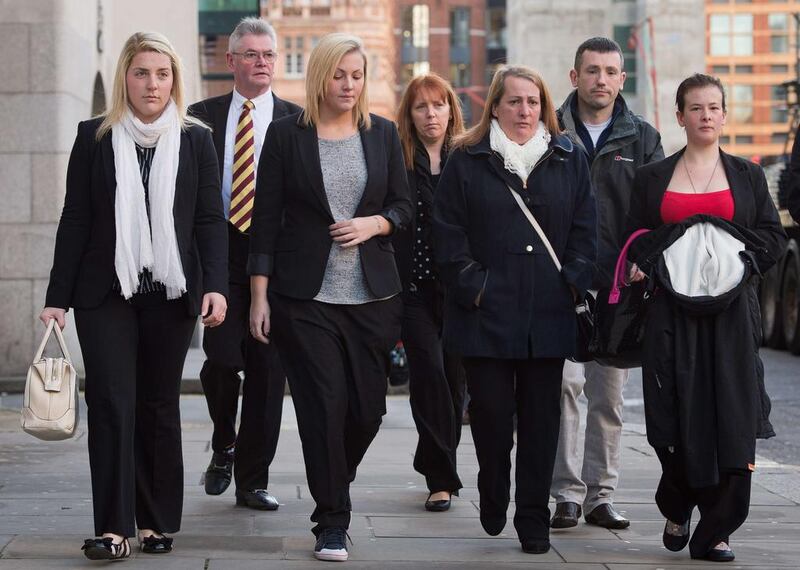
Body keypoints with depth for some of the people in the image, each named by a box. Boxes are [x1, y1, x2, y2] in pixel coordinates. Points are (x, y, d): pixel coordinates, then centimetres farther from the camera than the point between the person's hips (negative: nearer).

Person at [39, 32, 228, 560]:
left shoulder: (196, 140, 5)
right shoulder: (95, 137, 3)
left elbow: (211, 220, 3)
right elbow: (75, 220, 3)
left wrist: (216, 285, -10)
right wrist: (57, 296, -1)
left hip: (172, 295, 1)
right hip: (106, 294, -1)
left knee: (160, 406, 7)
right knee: (112, 403, -7)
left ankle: (157, 521, 16)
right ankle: (114, 528, -6)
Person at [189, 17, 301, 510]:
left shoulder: (297, 121, 6)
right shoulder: (202, 117, 8)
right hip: (219, 253, 0)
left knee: (267, 370, 2)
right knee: (222, 359, -10)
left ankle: (253, 480, 13)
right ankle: (224, 447, 20)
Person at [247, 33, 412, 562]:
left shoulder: (383, 133, 9)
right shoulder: (286, 135, 0)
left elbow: (403, 206, 13)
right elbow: (266, 217, 0)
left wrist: (373, 224, -9)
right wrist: (259, 295, -4)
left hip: (372, 296, 3)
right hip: (305, 296, -3)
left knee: (368, 407, 4)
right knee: (324, 405, -6)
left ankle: (333, 484, 33)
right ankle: (332, 523, 3)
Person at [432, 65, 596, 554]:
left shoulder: (569, 161, 11)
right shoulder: (467, 162, 4)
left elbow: (584, 230, 8)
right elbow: (449, 236, 0)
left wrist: (573, 285, -3)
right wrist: (475, 287, -9)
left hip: (549, 313, 2)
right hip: (488, 312, -2)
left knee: (541, 417, 4)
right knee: (491, 410, -2)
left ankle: (534, 519, 12)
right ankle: (493, 496, 23)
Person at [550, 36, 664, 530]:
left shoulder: (642, 138, 9)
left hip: (619, 285, 2)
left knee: (610, 394, 7)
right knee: (565, 381, -12)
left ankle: (601, 494, 15)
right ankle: (567, 493, -4)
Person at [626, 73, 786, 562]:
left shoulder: (748, 176, 12)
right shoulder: (652, 178, 12)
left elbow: (774, 237, 7)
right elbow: (637, 241, 11)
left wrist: (736, 257, -8)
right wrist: (646, 264, -8)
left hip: (731, 312, 0)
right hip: (672, 314, 0)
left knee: (730, 417, -5)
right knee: (675, 416, -3)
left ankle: (717, 530, 1)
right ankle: (677, 510, 21)